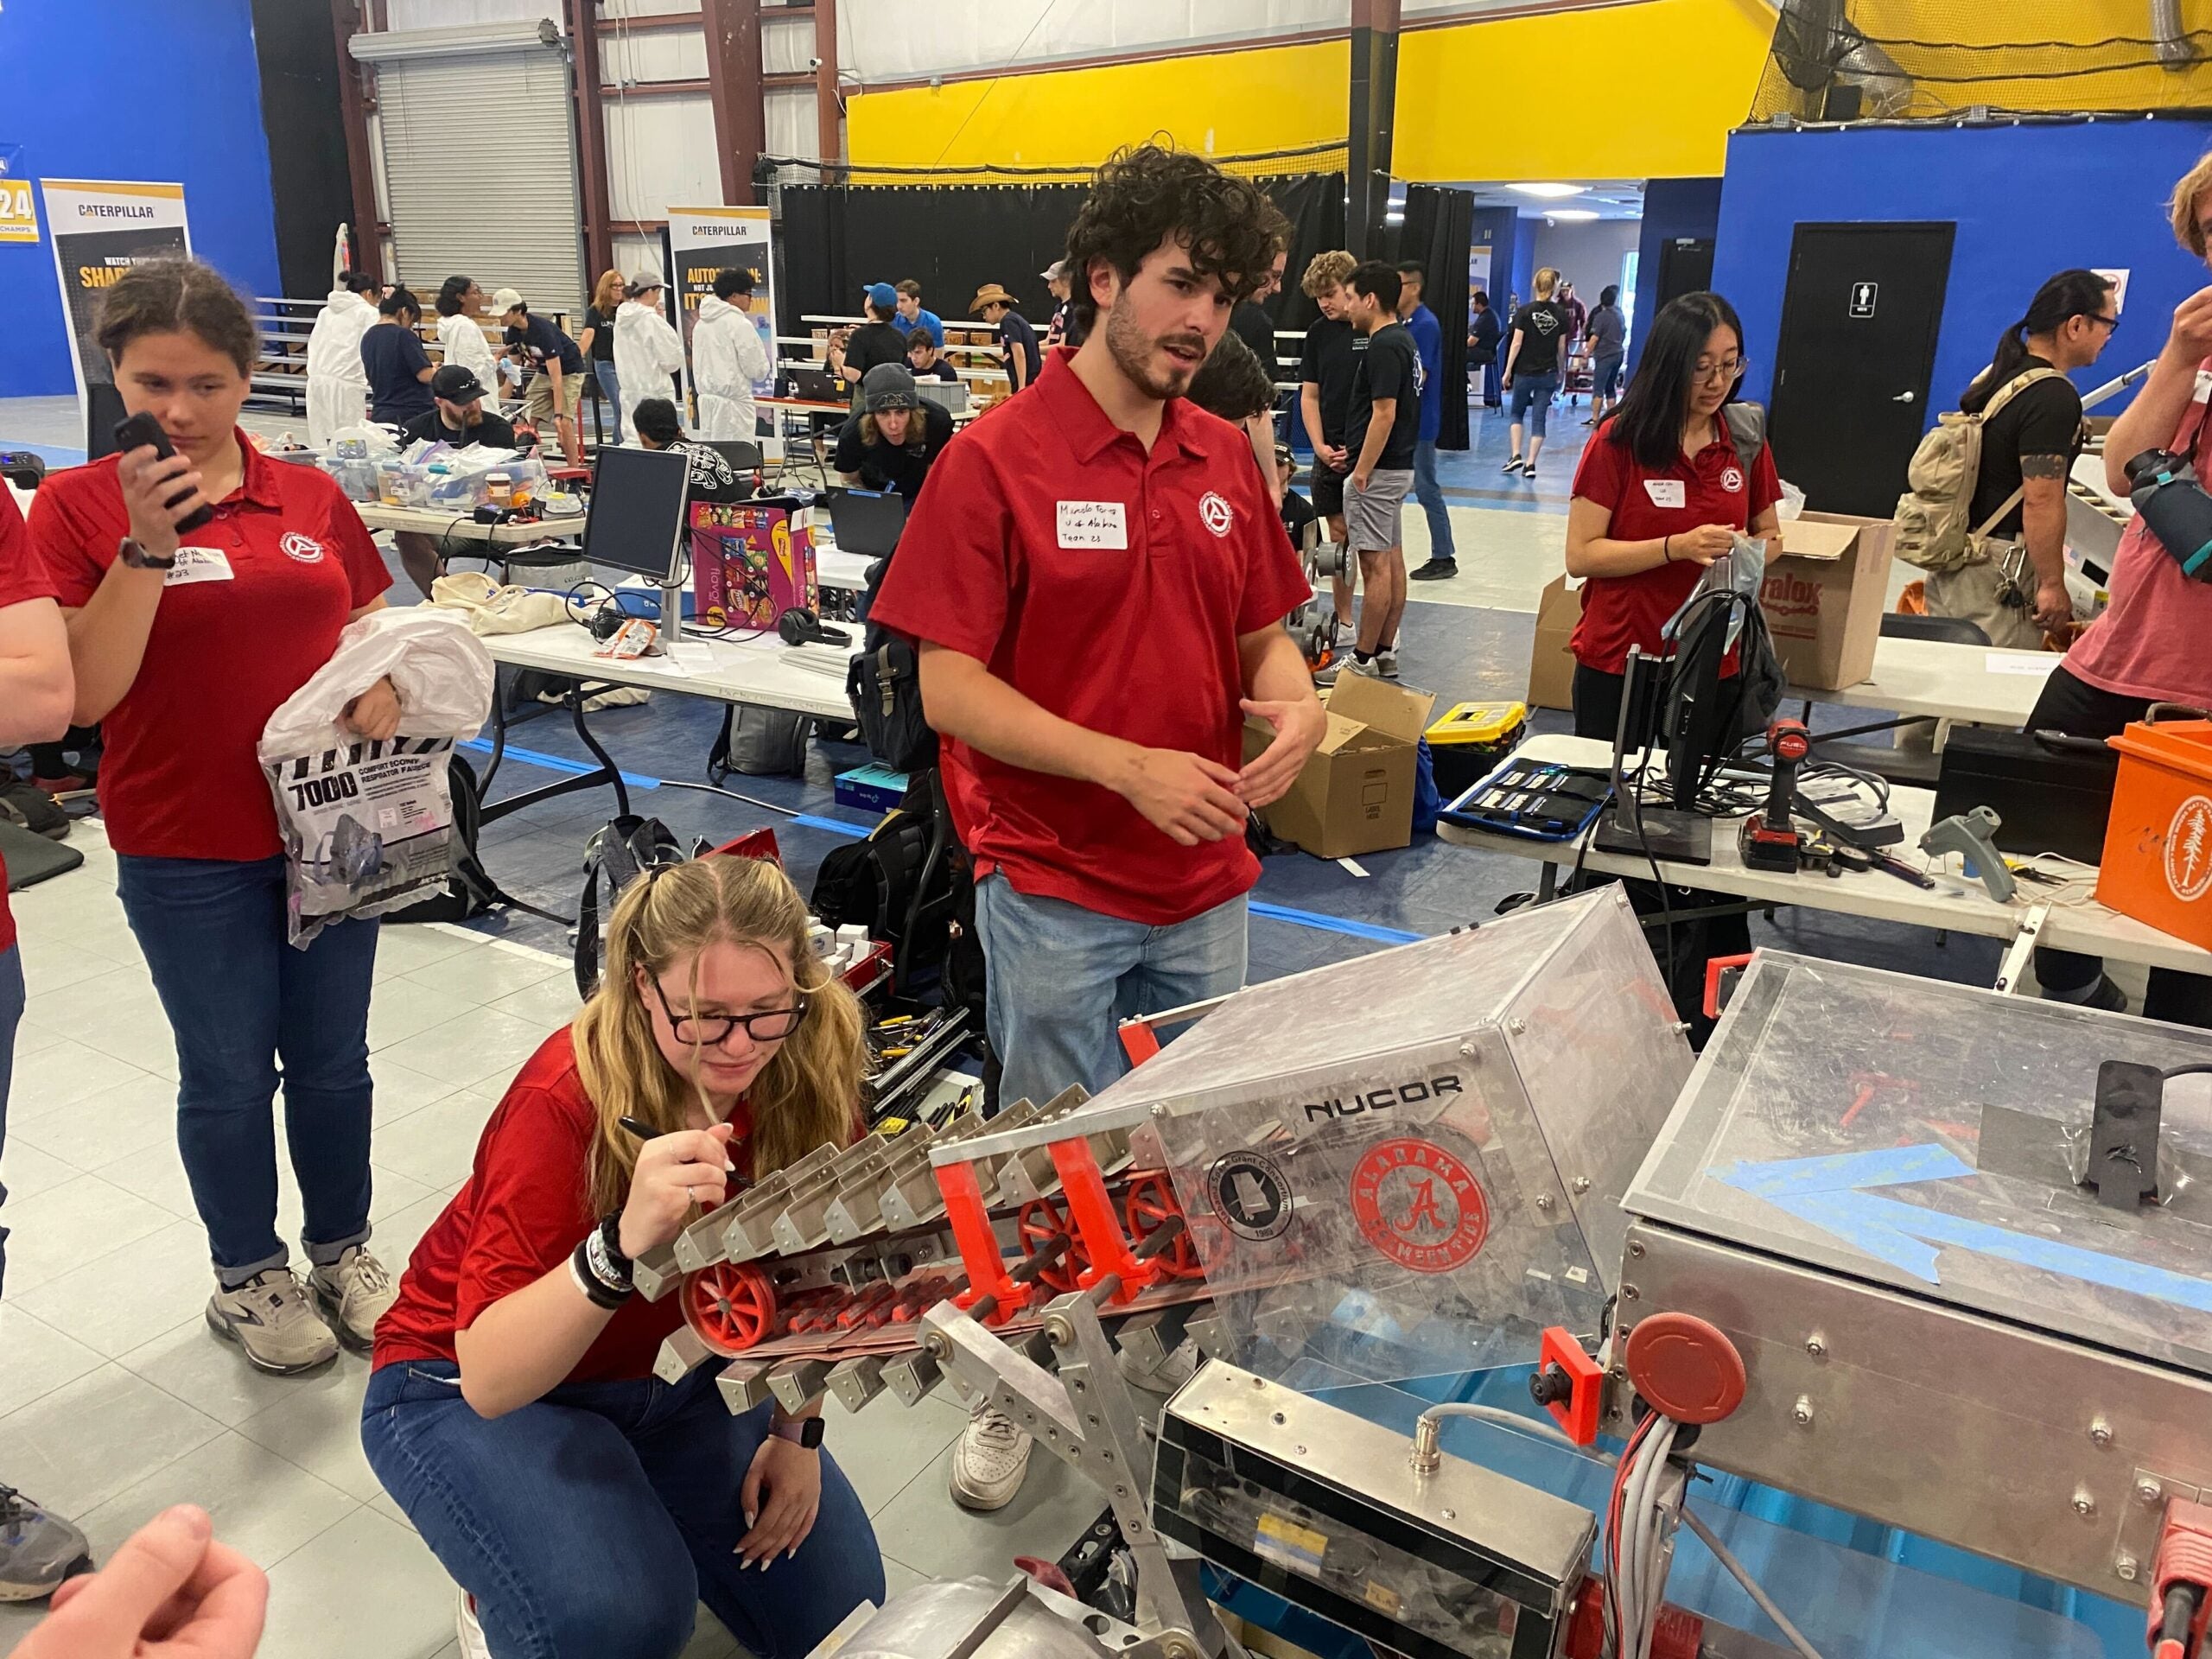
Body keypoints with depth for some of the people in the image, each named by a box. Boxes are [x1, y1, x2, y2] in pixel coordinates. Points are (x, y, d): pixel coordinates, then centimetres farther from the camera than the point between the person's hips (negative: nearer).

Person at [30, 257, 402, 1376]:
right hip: (186, 850, -2)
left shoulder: (311, 498, 2)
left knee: (332, 1059, 15)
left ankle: (342, 1246, 35)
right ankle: (247, 1274, 32)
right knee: (229, 1073, 12)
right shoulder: (77, 506, -6)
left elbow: (369, 631, 14)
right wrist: (147, 546, -21)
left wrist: (382, 686, -8)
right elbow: (84, 694, -13)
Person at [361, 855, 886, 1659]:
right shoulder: (567, 1098, -32)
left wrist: (797, 1429, -6)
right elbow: (489, 1378, -35)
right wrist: (624, 1243, -51)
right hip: (471, 1391, -4)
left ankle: (642, 1514, 20)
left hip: (676, 1373, 5)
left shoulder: (812, 1073, -18)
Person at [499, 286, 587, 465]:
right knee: (528, 420, -4)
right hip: (543, 372, 8)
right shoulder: (513, 332, -10)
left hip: (568, 371, -7)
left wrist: (558, 414, -37)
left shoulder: (543, 330, -32)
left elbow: (556, 377, -34)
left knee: (564, 423, -21)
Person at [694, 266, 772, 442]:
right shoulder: (740, 324, -12)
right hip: (733, 401, -8)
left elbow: (697, 366, 16)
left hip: (706, 399, 8)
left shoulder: (701, 323, 11)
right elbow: (757, 369, -10)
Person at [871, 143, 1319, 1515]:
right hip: (1057, 891, -5)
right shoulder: (997, 462, -13)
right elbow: (950, 689, -15)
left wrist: (1294, 697, -10)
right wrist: (1130, 766, -23)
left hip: (1205, 883, 5)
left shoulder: (1225, 459, 5)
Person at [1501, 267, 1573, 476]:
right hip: (1548, 373, 1)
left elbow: (1516, 343, -9)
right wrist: (1560, 371, 16)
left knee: (1517, 413, 16)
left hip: (1524, 372, -1)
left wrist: (1508, 371, -3)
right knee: (1539, 419, 5)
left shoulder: (1525, 311, -7)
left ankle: (1516, 456, 1)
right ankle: (1531, 464, 0)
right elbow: (1562, 347, 5)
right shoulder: (1561, 313, 0)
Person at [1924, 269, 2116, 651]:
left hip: (1951, 552, 9)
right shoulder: (2054, 396, -15)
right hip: (1998, 568, -9)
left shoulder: (1998, 376, 14)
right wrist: (2053, 586, -15)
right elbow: (2041, 500, -20)